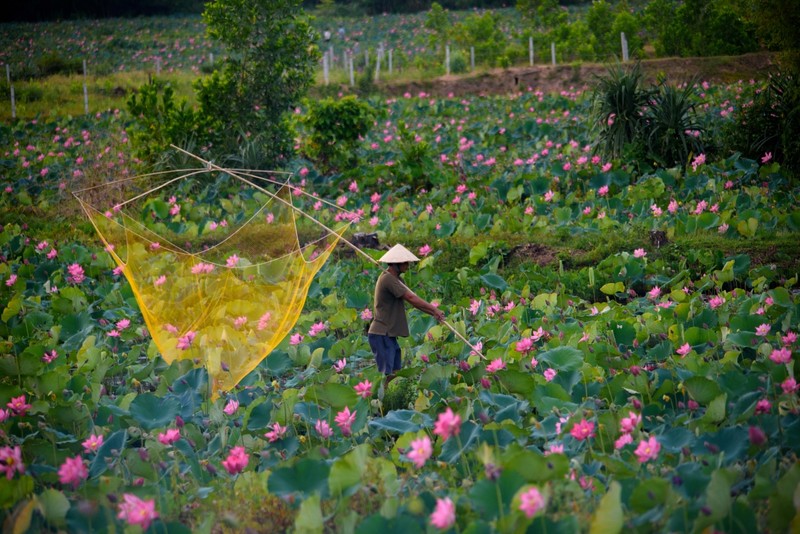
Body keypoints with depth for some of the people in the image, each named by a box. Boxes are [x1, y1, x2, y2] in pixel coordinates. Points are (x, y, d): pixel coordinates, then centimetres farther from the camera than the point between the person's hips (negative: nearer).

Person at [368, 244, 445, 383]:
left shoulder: (395, 279, 16)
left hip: (389, 335, 10)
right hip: (381, 335, -10)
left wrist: (433, 313, 5)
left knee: (395, 372, 11)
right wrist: (434, 309, -11)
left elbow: (412, 300, 14)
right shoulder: (388, 279, -16)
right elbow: (411, 298, -18)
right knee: (386, 375, -12)